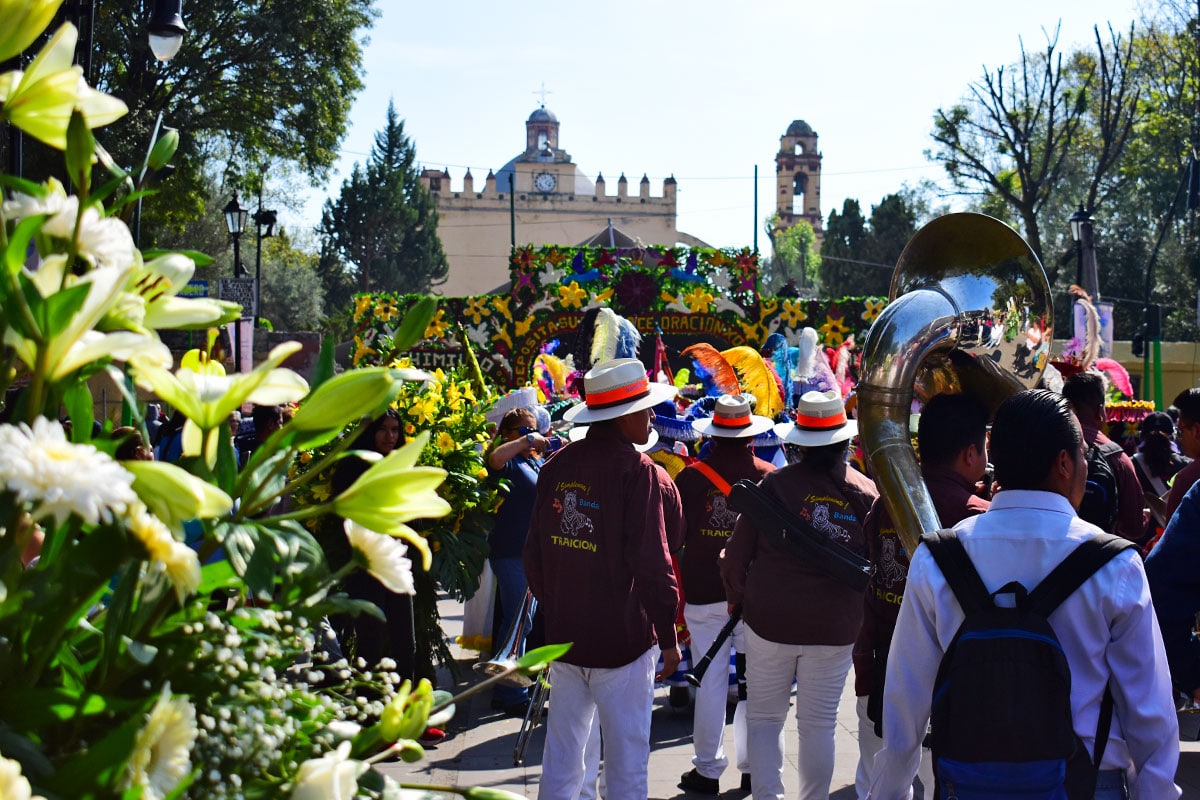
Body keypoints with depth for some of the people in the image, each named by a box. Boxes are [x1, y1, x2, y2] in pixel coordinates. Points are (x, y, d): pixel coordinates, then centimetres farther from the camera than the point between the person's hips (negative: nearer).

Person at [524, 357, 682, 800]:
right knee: (626, 763, 4)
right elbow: (653, 563, -16)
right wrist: (668, 635, -5)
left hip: (563, 636, 6)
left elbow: (534, 552, 9)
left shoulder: (556, 467, 2)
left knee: (561, 760, 14)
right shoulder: (642, 474, -15)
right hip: (623, 639, -6)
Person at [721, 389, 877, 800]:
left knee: (764, 719, 10)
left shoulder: (776, 484, -11)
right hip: (836, 626, 2)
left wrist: (739, 597, 9)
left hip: (770, 619, -1)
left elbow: (736, 555, -8)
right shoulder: (867, 491, -5)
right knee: (818, 725, 11)